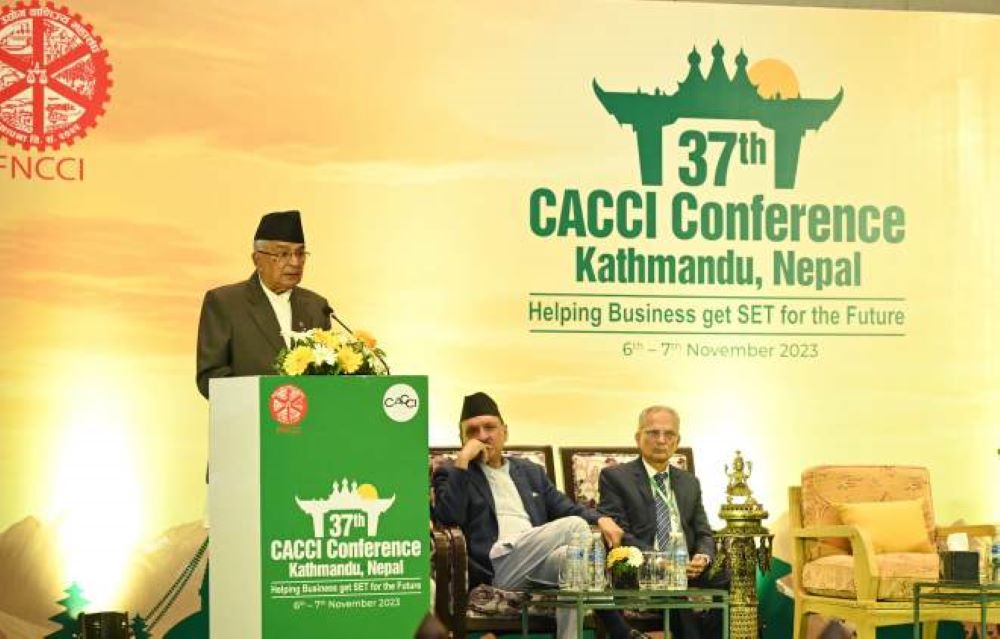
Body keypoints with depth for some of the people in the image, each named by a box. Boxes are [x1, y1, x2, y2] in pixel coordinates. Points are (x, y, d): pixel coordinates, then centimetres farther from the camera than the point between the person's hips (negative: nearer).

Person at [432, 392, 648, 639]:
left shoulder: (531, 472, 28)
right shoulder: (452, 474, 14)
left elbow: (566, 508, 21)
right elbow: (449, 518, -6)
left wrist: (600, 519, -1)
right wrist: (462, 460, -7)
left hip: (539, 562, 5)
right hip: (497, 567, -5)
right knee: (575, 525, -23)